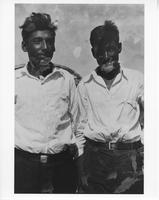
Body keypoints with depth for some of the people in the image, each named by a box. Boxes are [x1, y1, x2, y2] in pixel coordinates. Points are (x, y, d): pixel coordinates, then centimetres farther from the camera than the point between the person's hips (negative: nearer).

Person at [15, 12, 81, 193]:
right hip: (23, 161, -1)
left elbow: (75, 117, 11)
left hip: (62, 160, 1)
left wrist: (72, 144, 4)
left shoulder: (68, 78, 2)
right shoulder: (15, 79, -1)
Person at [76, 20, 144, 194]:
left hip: (130, 157, -1)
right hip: (93, 156, 1)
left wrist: (142, 139, -1)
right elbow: (81, 125, 10)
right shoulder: (84, 85, 6)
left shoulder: (137, 80, 2)